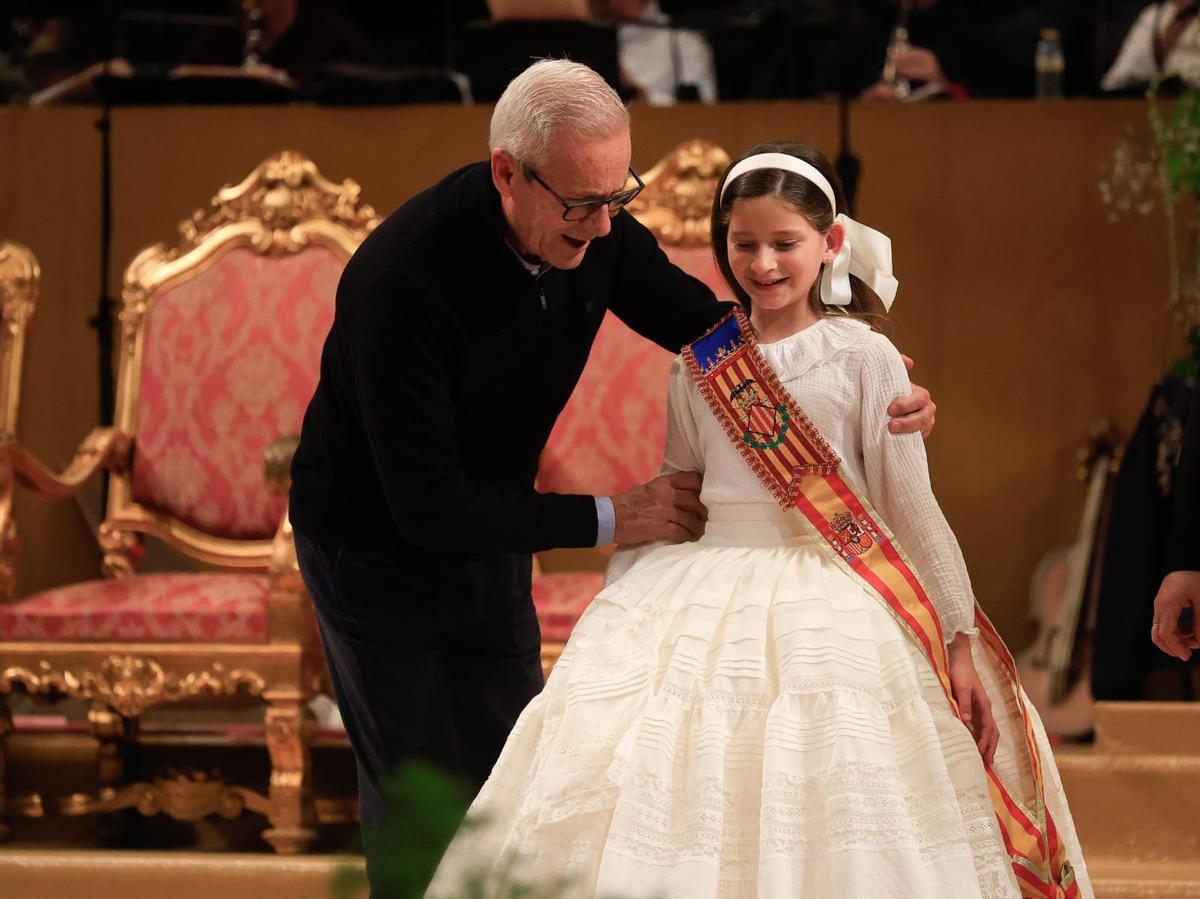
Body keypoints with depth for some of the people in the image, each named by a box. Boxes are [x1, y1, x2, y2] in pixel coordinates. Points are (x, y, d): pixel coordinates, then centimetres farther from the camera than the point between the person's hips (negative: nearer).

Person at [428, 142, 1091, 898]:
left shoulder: (865, 359, -2)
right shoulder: (700, 365, 9)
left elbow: (913, 507, -2)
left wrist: (960, 644, -5)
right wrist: (620, 607, 13)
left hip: (834, 604, -3)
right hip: (705, 603, 3)